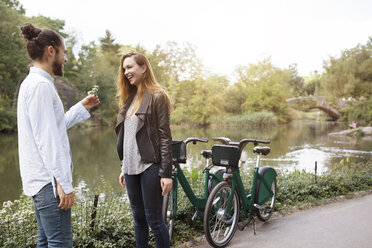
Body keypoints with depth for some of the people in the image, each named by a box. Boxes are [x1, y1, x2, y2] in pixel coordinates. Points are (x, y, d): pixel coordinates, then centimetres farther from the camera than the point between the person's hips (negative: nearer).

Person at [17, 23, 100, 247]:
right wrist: (64, 183, -20)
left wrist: (82, 107, 25)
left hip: (41, 180, 10)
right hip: (49, 181, -10)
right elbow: (47, 139, -21)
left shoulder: (33, 83, 16)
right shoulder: (40, 85, -15)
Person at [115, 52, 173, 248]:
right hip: (132, 167, 7)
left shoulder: (157, 97, -7)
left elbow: (165, 136, -11)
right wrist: (124, 167, 16)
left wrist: (166, 173, -15)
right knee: (138, 218, 14)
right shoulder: (129, 98, 15)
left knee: (154, 219, 1)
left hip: (150, 166, -7)